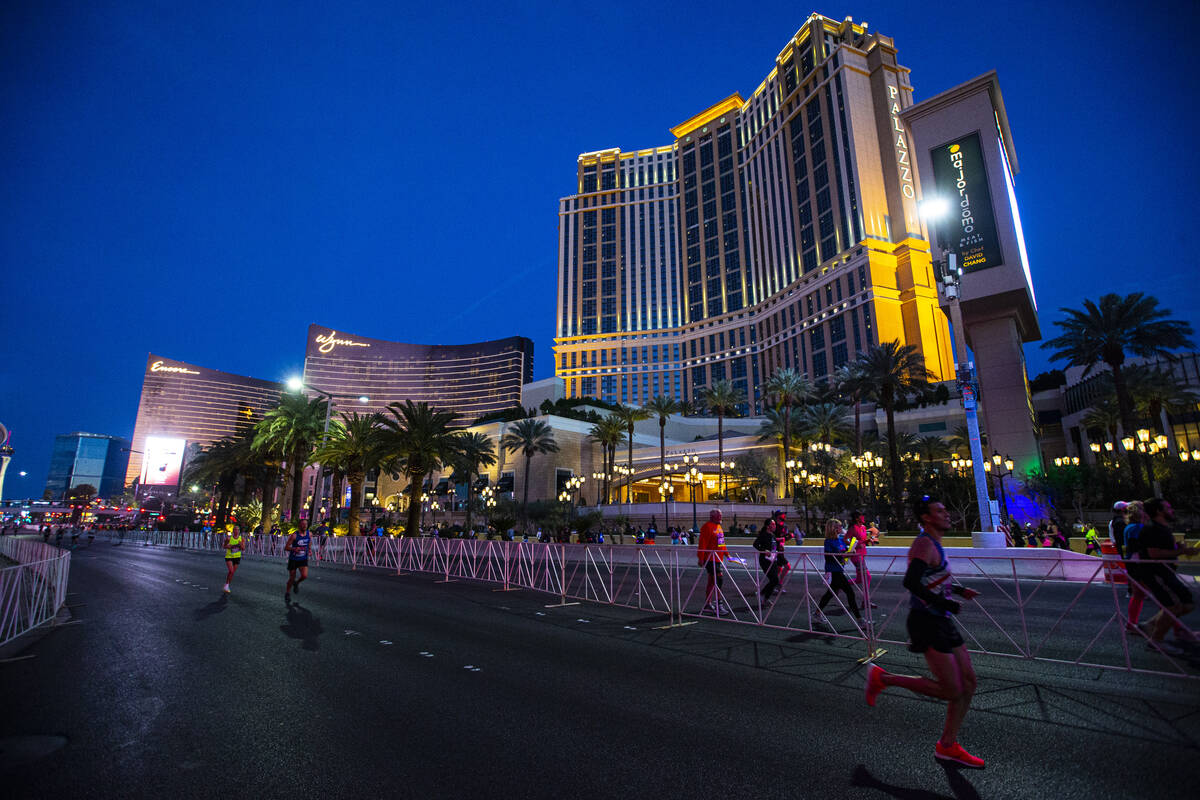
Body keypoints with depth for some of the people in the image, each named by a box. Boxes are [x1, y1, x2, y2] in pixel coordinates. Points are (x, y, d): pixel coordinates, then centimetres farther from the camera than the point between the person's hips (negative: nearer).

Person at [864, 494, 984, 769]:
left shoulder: (934, 545, 15)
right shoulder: (924, 544, -18)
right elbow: (910, 581, -31)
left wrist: (958, 590, 18)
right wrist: (942, 602, -26)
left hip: (942, 622, 10)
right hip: (928, 623, -10)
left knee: (968, 682, 11)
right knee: (951, 691, -8)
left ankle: (947, 746, 22)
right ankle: (883, 678, 6)